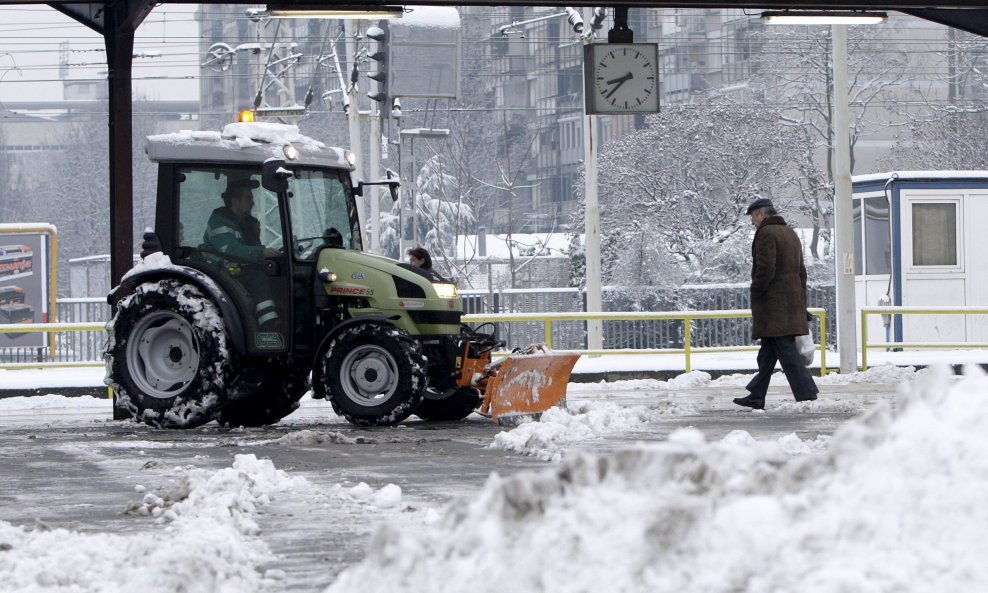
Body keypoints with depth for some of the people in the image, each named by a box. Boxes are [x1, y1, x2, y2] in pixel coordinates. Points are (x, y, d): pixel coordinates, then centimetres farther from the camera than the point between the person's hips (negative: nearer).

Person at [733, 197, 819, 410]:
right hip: (793, 299, 10)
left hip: (773, 302, -10)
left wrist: (755, 293, -8)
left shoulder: (766, 233, -10)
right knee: (768, 350, 14)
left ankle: (807, 394, -15)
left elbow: (765, 269, -20)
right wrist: (802, 302, 22)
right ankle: (757, 396, 20)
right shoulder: (790, 233, 20)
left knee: (786, 350, -10)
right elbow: (801, 271, 21)